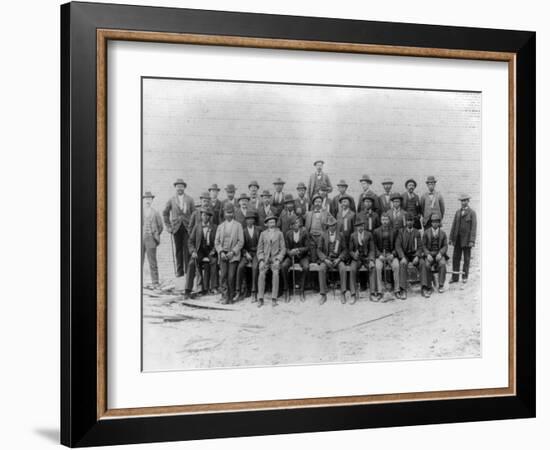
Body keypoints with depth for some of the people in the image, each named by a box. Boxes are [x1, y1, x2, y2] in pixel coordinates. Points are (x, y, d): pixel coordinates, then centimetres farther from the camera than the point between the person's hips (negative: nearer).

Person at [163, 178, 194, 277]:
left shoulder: (189, 200, 5)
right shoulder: (171, 200, 6)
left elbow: (194, 213, 8)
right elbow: (165, 213, 13)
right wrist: (168, 226, 7)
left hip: (187, 228, -1)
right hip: (176, 228, 1)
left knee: (187, 249, -5)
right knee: (178, 249, 2)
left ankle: (188, 270, -1)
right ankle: (179, 270, 5)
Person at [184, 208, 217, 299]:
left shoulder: (214, 227, 6)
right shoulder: (197, 226, 7)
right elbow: (191, 240, 6)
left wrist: (214, 250, -11)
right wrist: (193, 251, -9)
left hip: (210, 251, 0)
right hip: (199, 250, 0)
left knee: (214, 261, -33)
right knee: (192, 264, -28)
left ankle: (213, 287, -26)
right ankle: (187, 291, -28)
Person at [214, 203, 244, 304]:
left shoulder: (238, 225, 6)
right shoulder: (220, 226, 15)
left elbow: (241, 241, 0)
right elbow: (216, 242, 11)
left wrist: (233, 252, -10)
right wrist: (221, 252, -5)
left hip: (233, 255, -2)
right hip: (223, 254, 2)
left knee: (231, 276, -7)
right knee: (223, 275, -8)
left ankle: (231, 297, 5)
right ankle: (224, 297, -3)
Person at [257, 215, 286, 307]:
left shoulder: (279, 233, 9)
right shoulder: (263, 234, 12)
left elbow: (282, 249, 5)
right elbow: (260, 249, 10)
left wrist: (278, 260, -8)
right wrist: (261, 261, -5)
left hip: (275, 258, -1)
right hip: (265, 258, 1)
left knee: (275, 273, -28)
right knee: (262, 273, -25)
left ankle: (274, 299, -25)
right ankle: (260, 299, -22)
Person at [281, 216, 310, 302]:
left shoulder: (304, 233, -2)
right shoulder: (288, 233, 3)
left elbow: (307, 247, -4)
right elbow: (287, 248, 4)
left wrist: (298, 250, -21)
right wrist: (290, 252, -19)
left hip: (303, 256, -1)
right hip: (291, 256, 2)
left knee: (306, 267, -33)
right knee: (283, 266, -29)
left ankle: (302, 291, -20)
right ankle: (286, 290, -19)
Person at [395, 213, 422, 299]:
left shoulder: (417, 232, 8)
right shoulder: (401, 231, 5)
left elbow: (420, 247, 5)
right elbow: (398, 246, -3)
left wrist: (417, 257, -15)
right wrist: (402, 257, -18)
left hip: (414, 254, 1)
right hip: (404, 254, -1)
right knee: (403, 264, -33)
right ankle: (403, 290, -38)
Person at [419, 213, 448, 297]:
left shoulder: (443, 233, 8)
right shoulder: (426, 232, 4)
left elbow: (445, 246, 6)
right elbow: (423, 245, 2)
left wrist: (440, 253, -14)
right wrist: (428, 254, -15)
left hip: (439, 254, 1)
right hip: (429, 254, -1)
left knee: (442, 264, -32)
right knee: (426, 265, -31)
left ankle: (441, 285, -21)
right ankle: (428, 287, -29)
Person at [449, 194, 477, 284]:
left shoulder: (472, 213, -3)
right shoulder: (458, 212, 12)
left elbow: (474, 227, -9)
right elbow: (454, 226, 11)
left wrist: (472, 241, -16)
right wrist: (451, 238, 5)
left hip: (467, 239, -4)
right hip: (458, 239, 4)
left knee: (466, 258, 3)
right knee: (456, 257, 3)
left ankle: (465, 277, 11)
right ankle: (455, 277, 7)